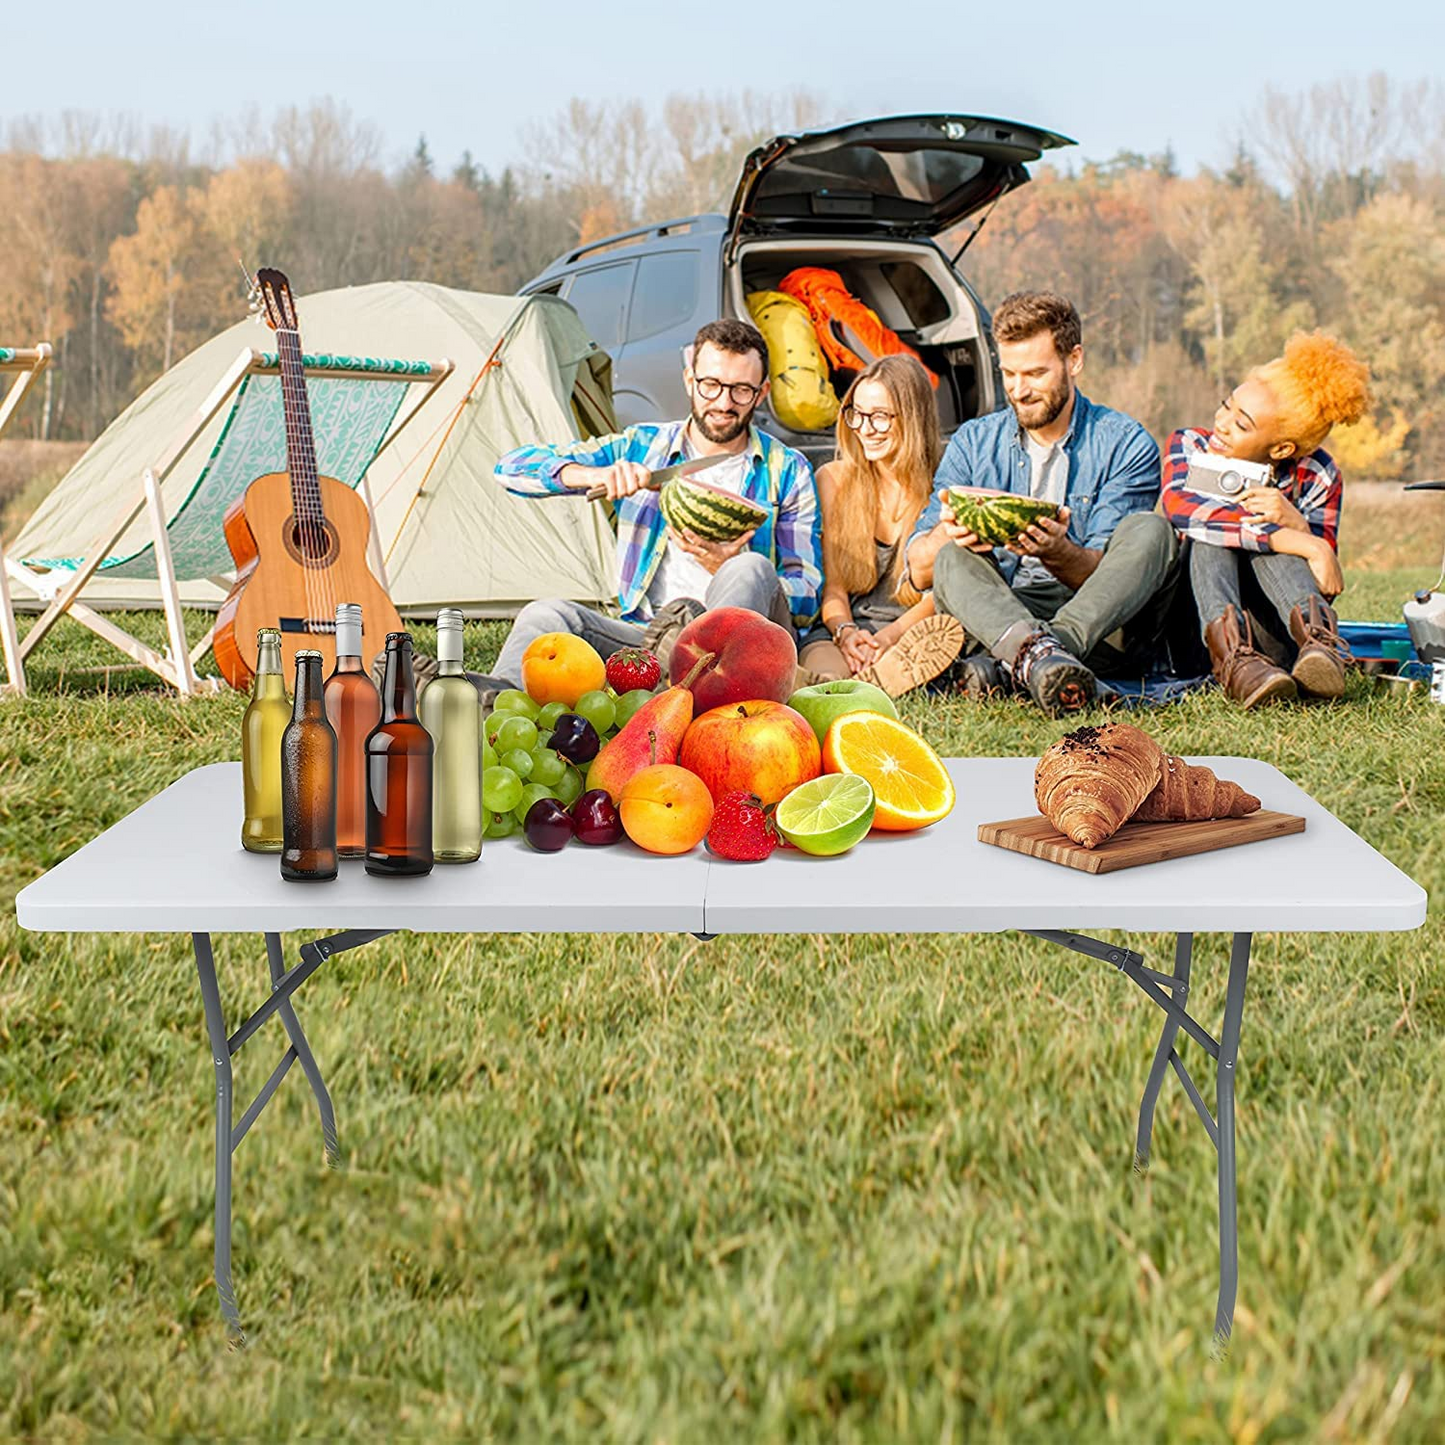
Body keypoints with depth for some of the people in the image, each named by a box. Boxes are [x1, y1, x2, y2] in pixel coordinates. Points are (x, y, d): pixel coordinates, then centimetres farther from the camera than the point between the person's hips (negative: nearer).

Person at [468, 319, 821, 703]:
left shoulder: (787, 471, 9)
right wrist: (592, 474, -11)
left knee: (751, 569, -33)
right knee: (547, 614, -24)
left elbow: (805, 600, 3)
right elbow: (513, 466, 11)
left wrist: (725, 567, -17)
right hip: (644, 634, 2)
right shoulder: (642, 446, 13)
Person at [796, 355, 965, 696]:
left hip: (914, 631, -1)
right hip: (848, 625, 2)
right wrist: (844, 631, -14)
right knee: (823, 668, -35)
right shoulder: (833, 480, 13)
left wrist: (888, 637, -18)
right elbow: (831, 584, 9)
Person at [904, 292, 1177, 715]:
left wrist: (1058, 553, -29)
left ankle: (1013, 663, -45)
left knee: (1148, 530, -26)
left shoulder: (1126, 445, 2)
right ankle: (1035, 649, -58)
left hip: (1101, 626, -1)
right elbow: (919, 571, 1)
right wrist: (947, 532, -22)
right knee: (954, 559, -26)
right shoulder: (974, 443, 10)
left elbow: (1106, 573, -7)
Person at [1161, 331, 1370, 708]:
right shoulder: (1191, 447, -5)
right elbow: (1180, 507, -31)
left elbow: (1325, 582, -10)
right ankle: (1229, 651, -52)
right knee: (1211, 533, -26)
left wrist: (1299, 526, -32)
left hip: (1274, 625, 0)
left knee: (1271, 536, -22)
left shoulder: (1315, 477, -3)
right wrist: (1302, 545, -36)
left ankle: (1316, 640, -45)